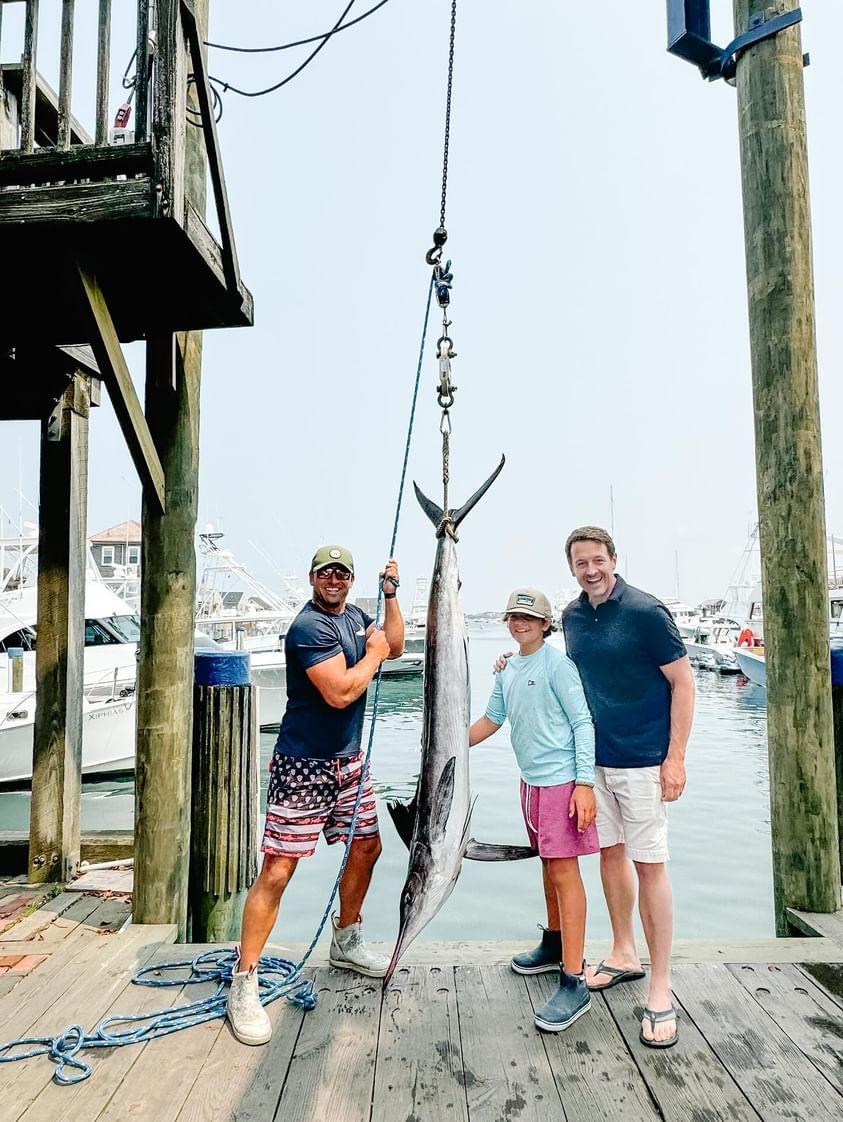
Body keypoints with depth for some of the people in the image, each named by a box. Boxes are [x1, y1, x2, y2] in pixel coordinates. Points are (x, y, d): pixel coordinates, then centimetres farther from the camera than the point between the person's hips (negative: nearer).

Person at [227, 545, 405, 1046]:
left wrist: (391, 595, 11)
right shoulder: (310, 626, -19)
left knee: (367, 847, 19)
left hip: (348, 760, 9)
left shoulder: (354, 615, 9)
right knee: (277, 870, -6)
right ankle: (244, 984, 8)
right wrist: (374, 653, -11)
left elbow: (395, 647, 21)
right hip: (303, 765, -9)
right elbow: (340, 693, -26)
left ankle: (347, 942, 41)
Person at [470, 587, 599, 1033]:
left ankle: (574, 983, 0)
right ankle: (554, 945, 37)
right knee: (548, 864, 19)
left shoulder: (556, 663, -12)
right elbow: (491, 720, 18)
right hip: (531, 779, 7)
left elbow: (583, 722, -13)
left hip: (562, 780, -7)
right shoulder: (508, 670, 10)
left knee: (564, 871, -6)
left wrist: (585, 782, -18)